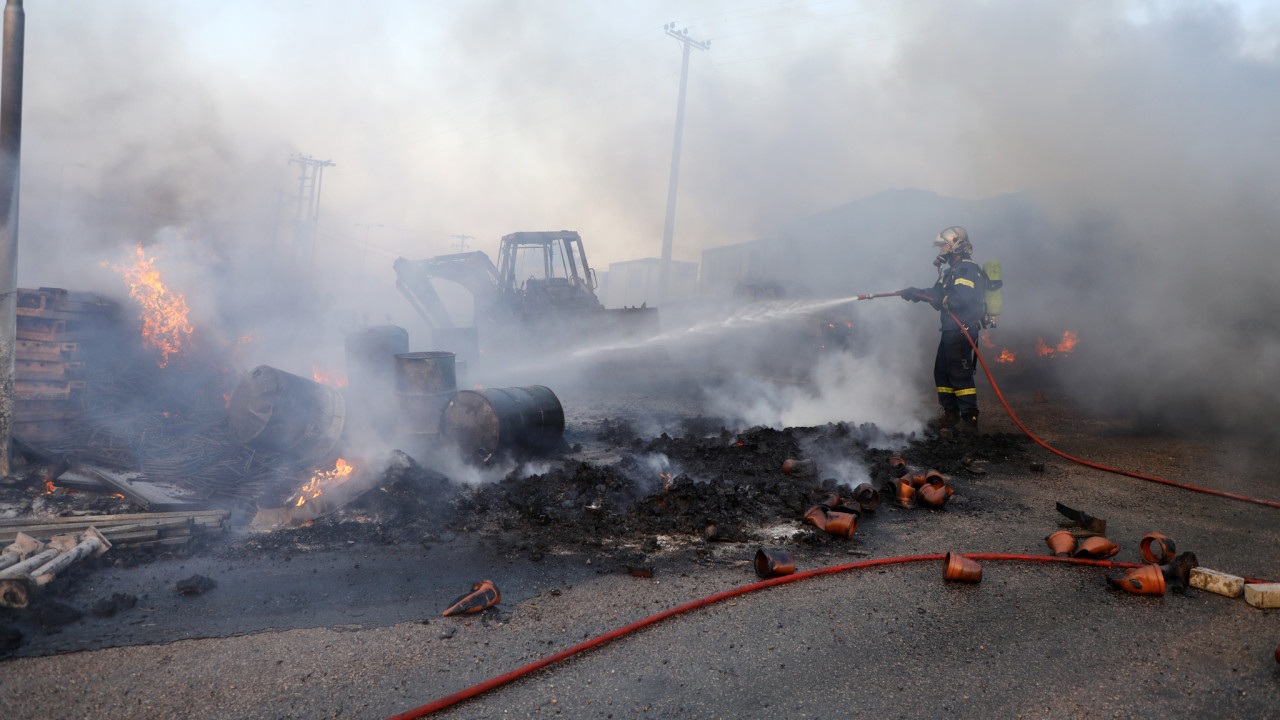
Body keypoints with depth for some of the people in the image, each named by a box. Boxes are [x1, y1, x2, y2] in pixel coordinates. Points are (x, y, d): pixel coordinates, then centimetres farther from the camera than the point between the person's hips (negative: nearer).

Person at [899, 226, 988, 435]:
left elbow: (962, 298, -25)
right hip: (951, 330, 11)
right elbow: (937, 293, 23)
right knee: (942, 371, 14)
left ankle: (969, 418, -8)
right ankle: (951, 413, 23)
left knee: (959, 373, -11)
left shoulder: (966, 268, -12)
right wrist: (915, 293, 11)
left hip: (962, 330, -11)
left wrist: (942, 300, -13)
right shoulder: (954, 269, 21)